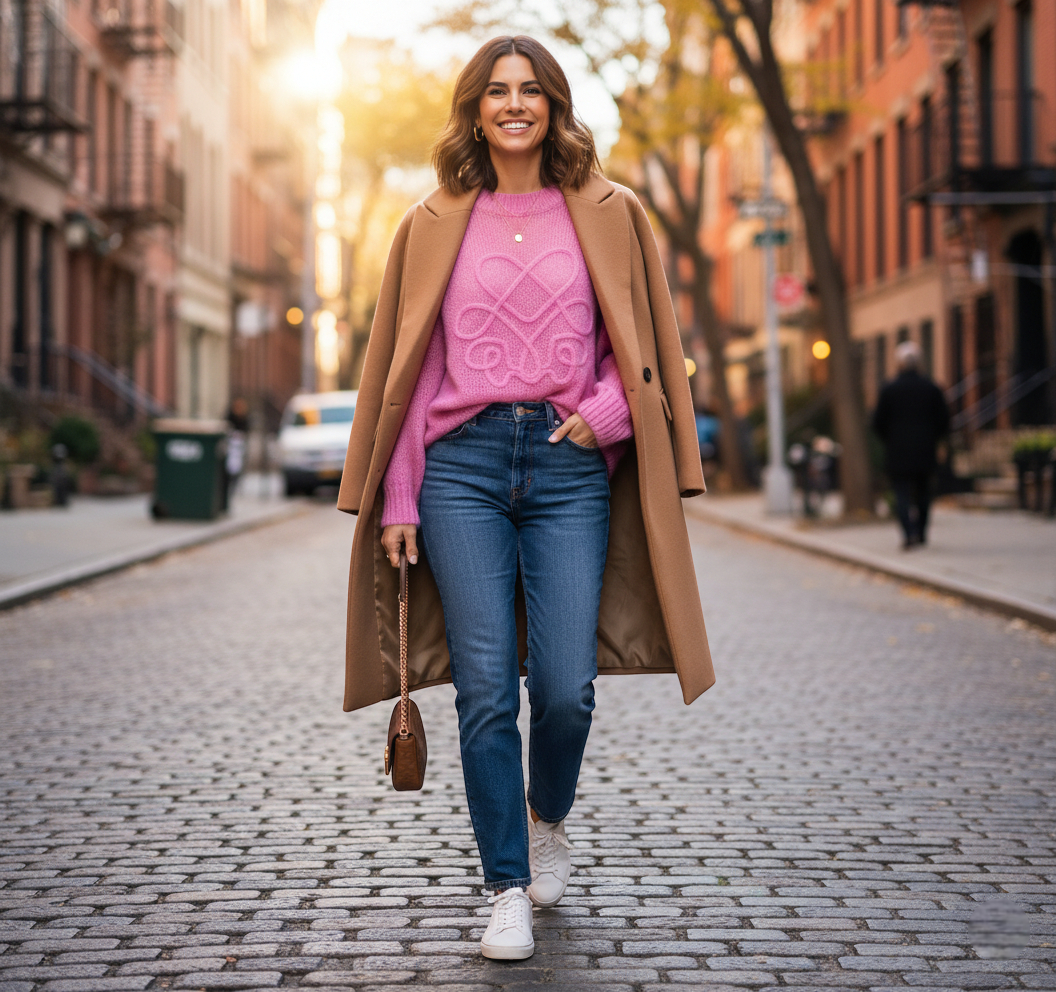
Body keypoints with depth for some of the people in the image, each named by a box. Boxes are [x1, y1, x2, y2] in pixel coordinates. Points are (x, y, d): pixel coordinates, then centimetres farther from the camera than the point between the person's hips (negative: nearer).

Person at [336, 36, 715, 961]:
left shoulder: (606, 214, 11)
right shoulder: (434, 225, 11)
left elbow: (645, 346, 13)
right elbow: (407, 366, 10)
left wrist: (604, 412, -7)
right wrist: (396, 498, 4)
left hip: (569, 467, 0)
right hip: (462, 465, 0)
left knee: (565, 686, -6)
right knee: (485, 690, -5)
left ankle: (548, 819, 27)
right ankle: (508, 889, 8)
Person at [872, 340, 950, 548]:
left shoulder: (889, 389, -5)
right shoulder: (931, 388, 1)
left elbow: (878, 423, -2)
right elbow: (944, 420, 4)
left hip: (898, 453, -2)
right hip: (925, 452, 2)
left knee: (902, 493, -3)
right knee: (923, 492, 14)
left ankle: (909, 533, -18)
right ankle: (921, 533, 19)